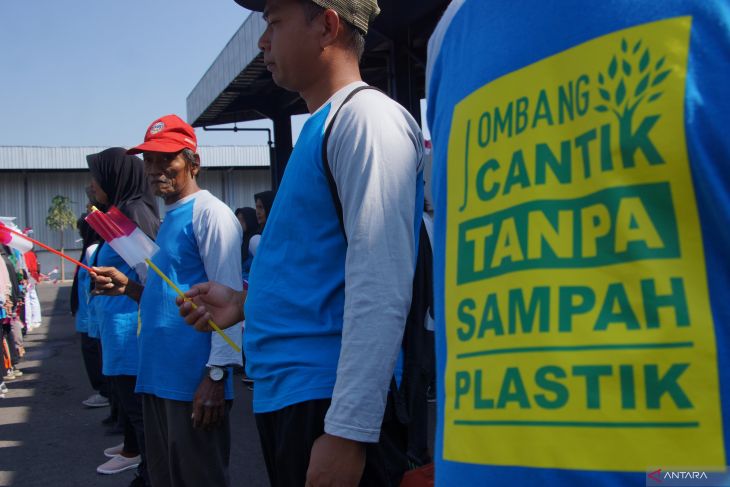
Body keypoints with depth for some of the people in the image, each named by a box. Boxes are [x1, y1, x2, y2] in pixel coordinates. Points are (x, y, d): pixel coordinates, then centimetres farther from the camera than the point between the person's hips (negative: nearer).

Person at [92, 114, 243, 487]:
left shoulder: (209, 212, -9)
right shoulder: (168, 219, 18)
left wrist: (217, 374, -20)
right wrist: (129, 287, 7)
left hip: (194, 382, -9)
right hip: (158, 376, 9)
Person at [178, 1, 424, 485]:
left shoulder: (365, 115, -13)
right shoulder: (321, 126, 14)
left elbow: (381, 287, -22)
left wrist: (349, 430, -24)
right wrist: (245, 304, 12)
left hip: (329, 402, -9)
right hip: (285, 395, 9)